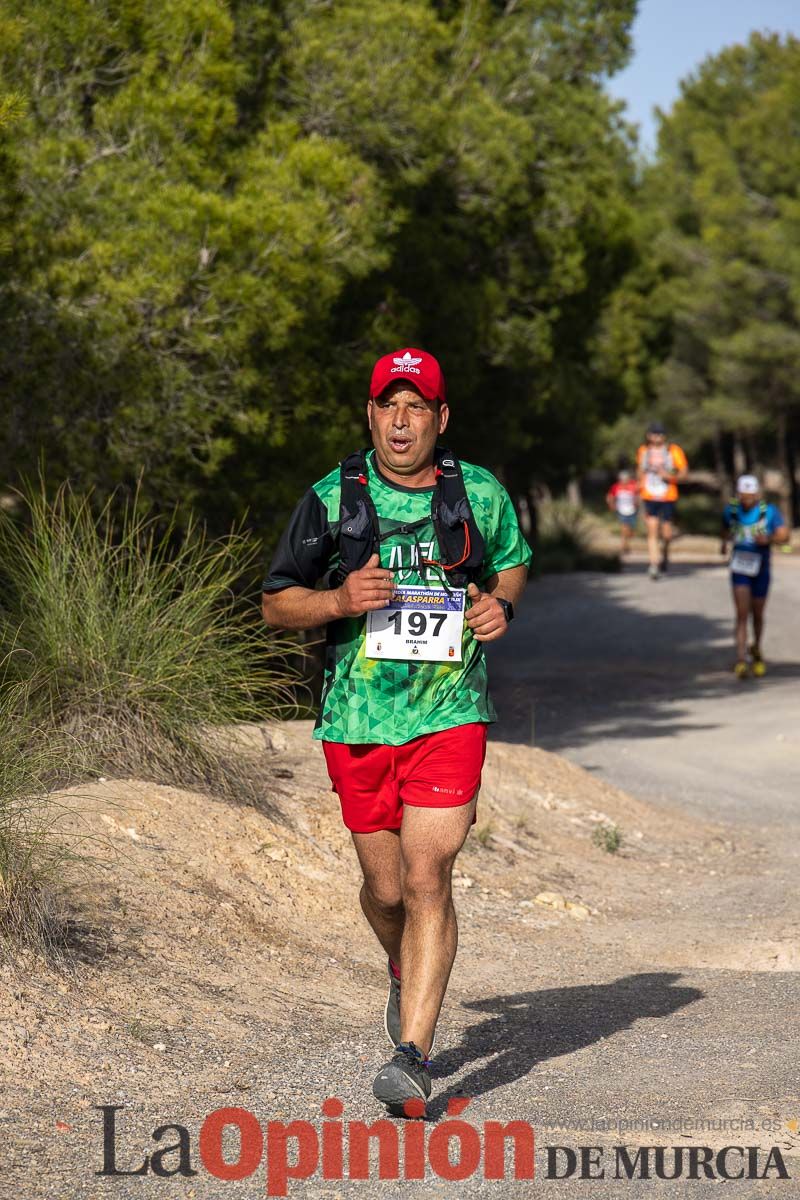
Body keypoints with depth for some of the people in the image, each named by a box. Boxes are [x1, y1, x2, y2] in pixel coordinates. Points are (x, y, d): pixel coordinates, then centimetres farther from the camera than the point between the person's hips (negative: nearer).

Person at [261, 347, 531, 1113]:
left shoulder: (480, 495, 2)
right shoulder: (333, 499, -1)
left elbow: (513, 562, 21)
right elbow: (276, 604, 4)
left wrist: (501, 603, -1)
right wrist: (340, 600, -16)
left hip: (450, 715, -1)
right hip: (357, 721, 1)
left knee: (427, 879, -13)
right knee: (386, 888, 11)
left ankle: (412, 1056, -12)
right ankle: (405, 973, 45)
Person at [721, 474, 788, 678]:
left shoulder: (769, 511, -10)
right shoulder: (731, 510, -2)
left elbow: (784, 536, -13)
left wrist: (768, 539, -30)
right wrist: (725, 541, 4)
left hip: (761, 570, 0)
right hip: (739, 569, 0)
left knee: (757, 615, 15)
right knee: (742, 615, -12)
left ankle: (756, 650, 42)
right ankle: (741, 661, -17)